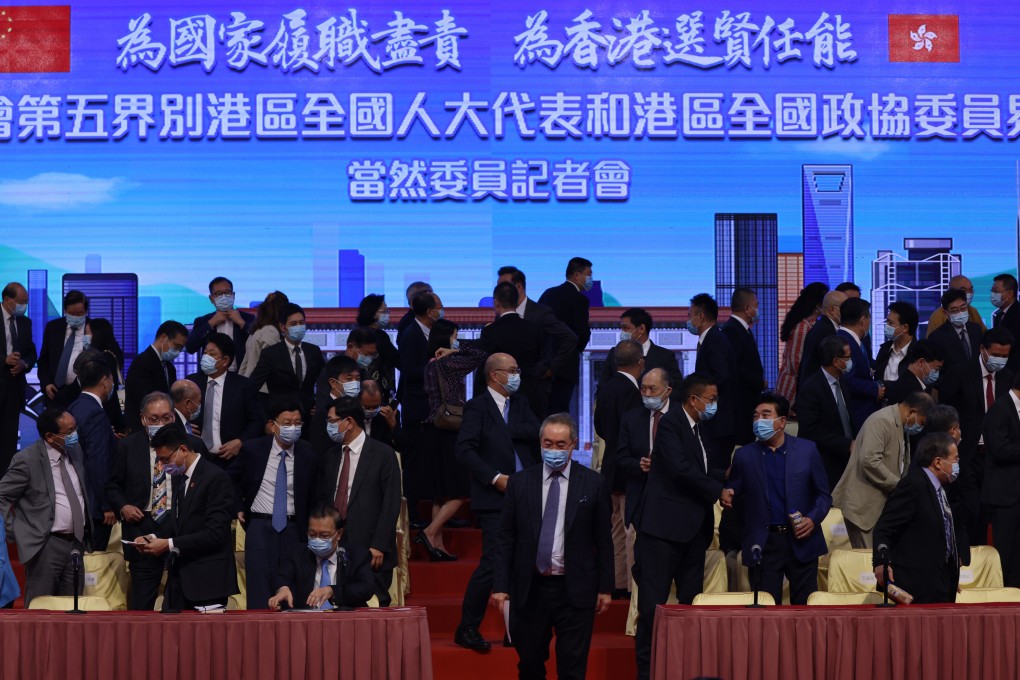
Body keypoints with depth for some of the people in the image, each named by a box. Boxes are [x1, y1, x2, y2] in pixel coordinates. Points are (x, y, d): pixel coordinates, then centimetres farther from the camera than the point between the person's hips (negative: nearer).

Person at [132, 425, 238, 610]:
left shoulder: (215, 478, -13)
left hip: (207, 579, -8)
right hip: (180, 574, 8)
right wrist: (154, 537, 1)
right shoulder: (178, 477, 14)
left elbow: (215, 533, -19)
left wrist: (170, 544, -19)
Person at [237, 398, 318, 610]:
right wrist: (238, 509, 9)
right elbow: (234, 481, 17)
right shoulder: (252, 449, -2)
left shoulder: (308, 455, -2)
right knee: (260, 592, -5)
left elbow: (313, 497, 8)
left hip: (293, 529, 1)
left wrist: (309, 532, 4)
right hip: (260, 526, -1)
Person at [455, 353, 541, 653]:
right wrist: (495, 478, -17)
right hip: (496, 497, -6)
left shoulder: (520, 403, 15)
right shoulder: (477, 407, -5)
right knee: (494, 562, -13)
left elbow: (536, 433, 2)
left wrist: (508, 430, -12)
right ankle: (467, 628, -1)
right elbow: (465, 450, -13)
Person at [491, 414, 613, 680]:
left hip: (575, 590, -1)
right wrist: (501, 585, -2)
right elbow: (506, 538, 5)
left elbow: (603, 540, 3)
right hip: (530, 589, 2)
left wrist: (605, 587, 2)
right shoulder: (520, 483, 4)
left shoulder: (594, 483, 0)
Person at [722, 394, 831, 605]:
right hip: (763, 545, 0)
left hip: (800, 540, 0)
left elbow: (824, 495, 7)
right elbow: (733, 495, 10)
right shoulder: (744, 455, 5)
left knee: (805, 605, 2)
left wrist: (813, 519, -9)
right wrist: (727, 497, -12)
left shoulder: (807, 450, 3)